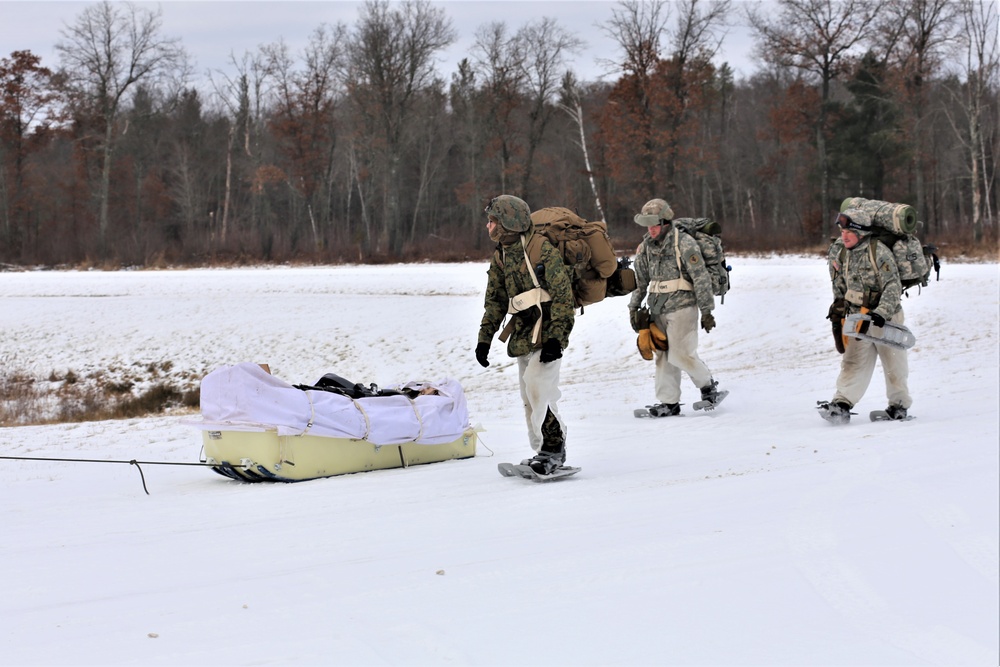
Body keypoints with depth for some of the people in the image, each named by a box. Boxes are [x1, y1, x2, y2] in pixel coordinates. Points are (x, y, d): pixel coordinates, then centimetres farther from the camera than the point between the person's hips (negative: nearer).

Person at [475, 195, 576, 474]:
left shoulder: (542, 249, -13)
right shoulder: (501, 256, 12)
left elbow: (563, 295, -15)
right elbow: (495, 300, 20)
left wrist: (555, 337, -21)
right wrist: (484, 338, 13)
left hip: (546, 333, -8)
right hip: (523, 335, 8)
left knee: (537, 387, -19)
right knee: (530, 398, 9)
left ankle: (553, 449, -11)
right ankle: (545, 452, 17)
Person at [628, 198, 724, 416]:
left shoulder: (684, 243, -11)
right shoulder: (646, 246, 9)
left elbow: (701, 278, -10)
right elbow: (640, 279, 19)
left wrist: (706, 311, -11)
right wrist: (634, 308, 15)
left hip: (682, 306, -7)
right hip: (657, 309, 7)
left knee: (680, 354, -10)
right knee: (662, 356, 5)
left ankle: (709, 385, 12)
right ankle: (668, 402, 11)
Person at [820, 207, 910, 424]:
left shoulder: (879, 252, -18)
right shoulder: (840, 252, 2)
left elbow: (893, 286, -21)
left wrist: (881, 313, -31)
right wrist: (838, 306, 20)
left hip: (886, 317, -5)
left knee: (894, 364, 6)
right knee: (853, 361, -5)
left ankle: (899, 404, 23)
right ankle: (842, 405, -15)